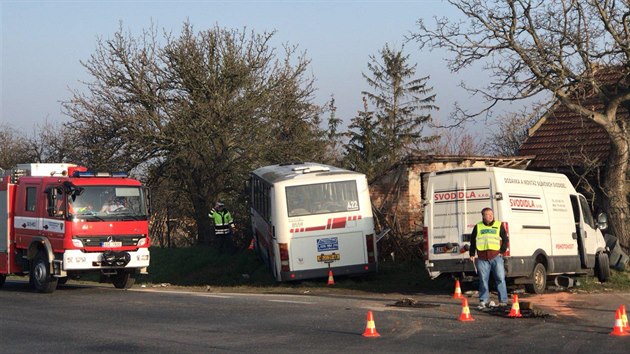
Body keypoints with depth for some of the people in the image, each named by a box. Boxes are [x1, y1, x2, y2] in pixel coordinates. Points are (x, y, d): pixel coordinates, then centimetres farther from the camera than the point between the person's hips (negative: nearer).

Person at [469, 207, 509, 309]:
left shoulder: (499, 226, 9)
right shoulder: (478, 227, 12)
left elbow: (505, 239, 12)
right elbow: (472, 241, 17)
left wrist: (502, 251, 3)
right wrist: (472, 254, 11)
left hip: (496, 257, -1)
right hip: (482, 258, 1)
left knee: (500, 278, -3)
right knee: (483, 280, 2)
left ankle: (503, 300, 2)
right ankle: (483, 301, 8)